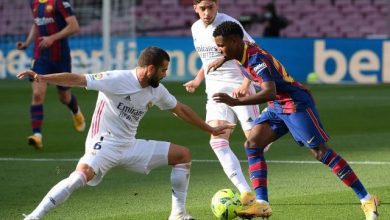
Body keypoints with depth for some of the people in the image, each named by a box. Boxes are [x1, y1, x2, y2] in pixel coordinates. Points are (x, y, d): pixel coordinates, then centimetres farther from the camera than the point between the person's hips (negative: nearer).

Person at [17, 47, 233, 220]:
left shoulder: (157, 90, 5)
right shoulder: (117, 80, -18)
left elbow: (180, 109, 22)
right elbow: (78, 79, -24)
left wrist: (210, 129, 28)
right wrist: (42, 78, -36)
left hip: (130, 146, 8)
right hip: (104, 143, -8)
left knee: (183, 155, 7)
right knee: (82, 175, -37)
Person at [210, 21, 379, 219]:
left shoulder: (257, 59, -27)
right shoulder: (244, 49, 0)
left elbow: (270, 92, -41)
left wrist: (236, 102, -47)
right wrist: (223, 59, 28)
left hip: (296, 104, -9)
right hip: (277, 107, 9)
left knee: (320, 152, -9)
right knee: (252, 144, -7)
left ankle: (366, 200, -3)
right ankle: (262, 204, -12)